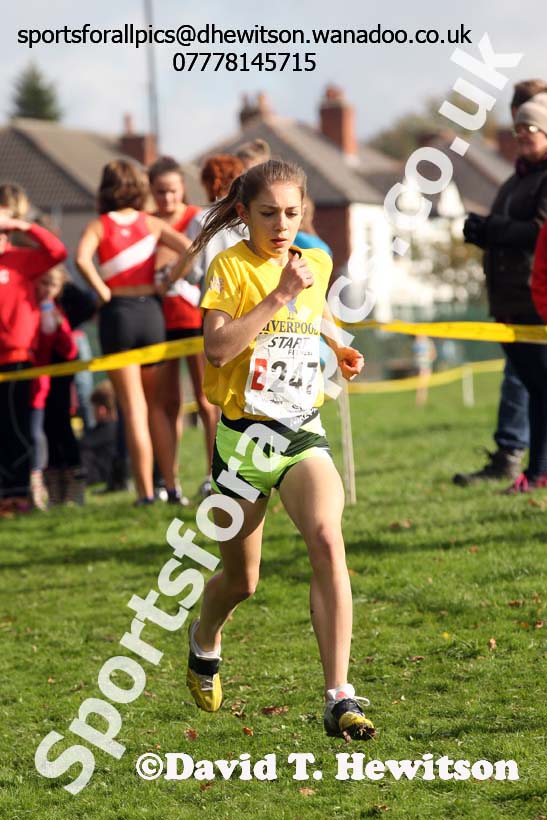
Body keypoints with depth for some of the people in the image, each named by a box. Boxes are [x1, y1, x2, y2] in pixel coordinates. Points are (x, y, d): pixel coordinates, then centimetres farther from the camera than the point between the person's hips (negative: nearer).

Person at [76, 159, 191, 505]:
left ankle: (146, 492, -1)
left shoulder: (100, 224, 0)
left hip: (117, 312, -2)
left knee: (134, 408, 2)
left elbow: (82, 258, -19)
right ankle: (171, 484, 12)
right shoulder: (151, 223, 6)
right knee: (155, 404, 16)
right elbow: (188, 249, -8)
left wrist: (103, 291, -8)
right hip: (151, 309, 2)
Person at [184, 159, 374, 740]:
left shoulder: (316, 263, 7)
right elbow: (218, 348, -22)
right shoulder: (230, 266, -8)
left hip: (303, 432, 3)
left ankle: (339, 698, -24)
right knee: (241, 578, 11)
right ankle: (205, 640, 48)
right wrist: (280, 294, -24)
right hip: (243, 434, -3)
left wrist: (339, 354, 11)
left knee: (327, 540, -24)